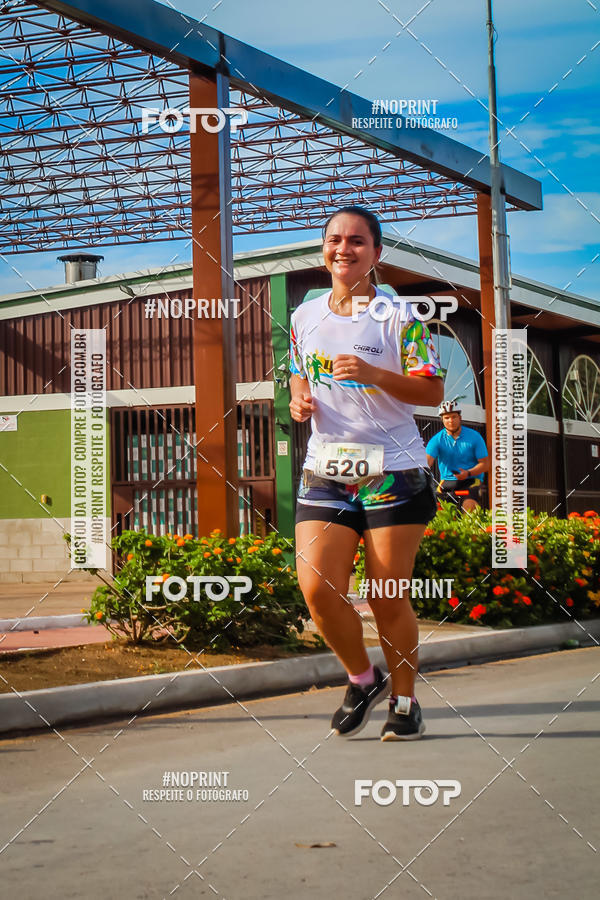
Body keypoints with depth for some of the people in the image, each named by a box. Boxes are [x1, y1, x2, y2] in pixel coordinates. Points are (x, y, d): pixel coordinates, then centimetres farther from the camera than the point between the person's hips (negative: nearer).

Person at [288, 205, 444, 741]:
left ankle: (404, 700, 22)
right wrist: (300, 399, 2)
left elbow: (433, 392, -7)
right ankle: (363, 679, 18)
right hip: (324, 471, 4)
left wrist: (373, 375, -21)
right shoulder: (304, 316, 10)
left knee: (388, 597, 0)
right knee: (318, 589, -9)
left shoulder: (398, 316, -5)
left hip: (393, 472, -4)